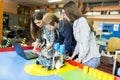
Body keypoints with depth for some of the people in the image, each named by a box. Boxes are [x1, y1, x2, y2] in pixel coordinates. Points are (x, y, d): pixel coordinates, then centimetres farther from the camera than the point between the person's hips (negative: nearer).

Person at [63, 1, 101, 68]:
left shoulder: (82, 21, -19)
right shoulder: (76, 23, 8)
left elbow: (85, 44, -21)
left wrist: (80, 59, -9)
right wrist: (73, 56, 13)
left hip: (91, 58, -8)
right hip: (85, 57, 8)